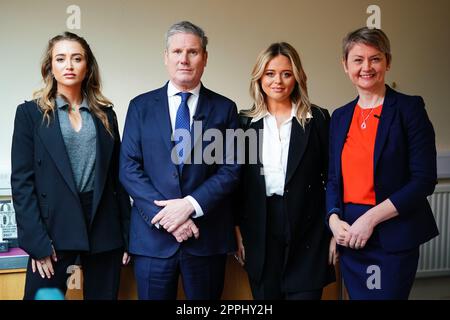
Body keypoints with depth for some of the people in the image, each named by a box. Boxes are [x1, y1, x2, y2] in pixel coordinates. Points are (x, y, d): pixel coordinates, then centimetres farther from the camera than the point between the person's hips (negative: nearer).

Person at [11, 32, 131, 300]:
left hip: (104, 229, 3)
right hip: (54, 227, -2)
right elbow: (22, 180, -3)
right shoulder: (30, 113, 2)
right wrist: (37, 241, -11)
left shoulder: (105, 115, 10)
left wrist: (127, 234, 4)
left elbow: (117, 177, 10)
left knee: (104, 294, 10)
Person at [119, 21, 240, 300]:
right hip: (152, 234, 0)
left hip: (207, 235, 0)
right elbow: (129, 169, -1)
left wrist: (191, 204, -15)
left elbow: (231, 169, -2)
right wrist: (164, 215, -12)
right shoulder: (141, 106, 5)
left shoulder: (224, 108, 4)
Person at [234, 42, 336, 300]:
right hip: (259, 229, 2)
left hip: (307, 229, -1)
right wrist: (238, 230, 3)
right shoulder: (245, 122, 5)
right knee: (265, 294, 10)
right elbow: (237, 180, 8)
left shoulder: (318, 119, 1)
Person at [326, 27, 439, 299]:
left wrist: (370, 218, -16)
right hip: (349, 236, 5)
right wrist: (334, 220, -5)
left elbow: (424, 180, -11)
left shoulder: (409, 108, -6)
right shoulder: (340, 117, 10)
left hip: (394, 238, -4)